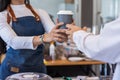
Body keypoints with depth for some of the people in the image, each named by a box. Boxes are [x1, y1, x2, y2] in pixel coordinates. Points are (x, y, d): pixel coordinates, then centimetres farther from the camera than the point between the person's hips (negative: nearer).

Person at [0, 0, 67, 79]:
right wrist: (43, 38, -41)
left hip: (38, 68, 4)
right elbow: (13, 41, -25)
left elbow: (54, 34, -13)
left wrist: (62, 34, -37)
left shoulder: (40, 13, 4)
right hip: (14, 70, -3)